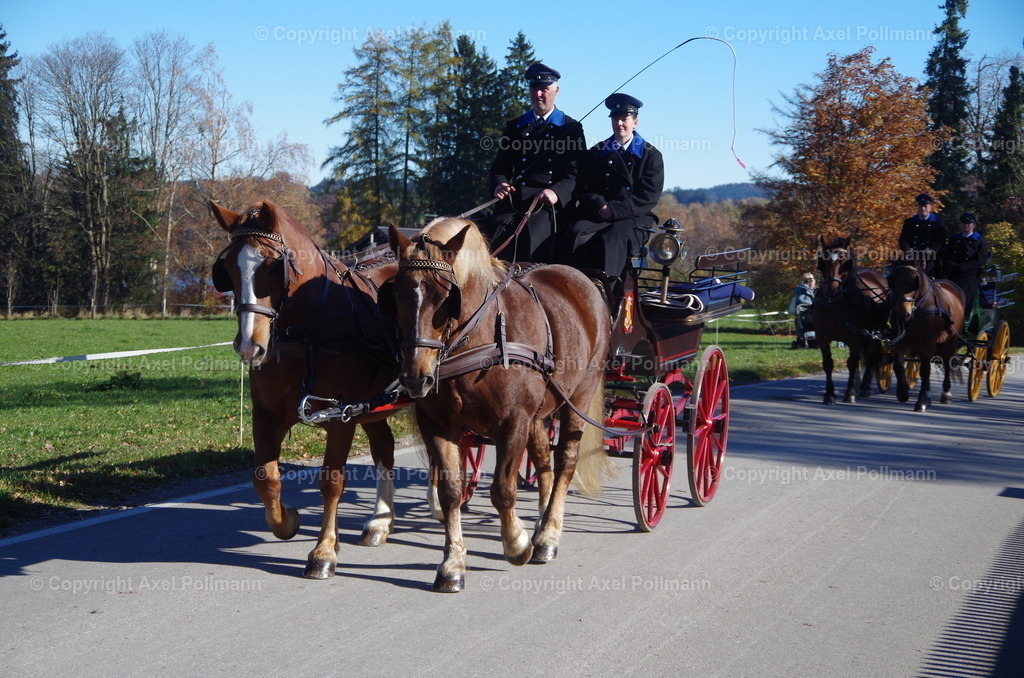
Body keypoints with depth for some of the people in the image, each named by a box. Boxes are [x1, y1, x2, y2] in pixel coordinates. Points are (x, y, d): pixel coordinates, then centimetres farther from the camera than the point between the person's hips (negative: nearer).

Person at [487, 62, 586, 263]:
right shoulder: (515, 126, 23)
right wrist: (499, 185, -5)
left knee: (532, 235, -32)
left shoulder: (572, 128, 12)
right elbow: (500, 166, 20)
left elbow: (576, 172, 3)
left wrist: (557, 192, -18)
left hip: (550, 203, -3)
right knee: (494, 235, -26)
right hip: (514, 200, 3)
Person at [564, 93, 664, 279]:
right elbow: (585, 189, 13)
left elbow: (649, 196, -1)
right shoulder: (596, 153, 21)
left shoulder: (651, 155, 10)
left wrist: (614, 210, -12)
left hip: (634, 218, -3)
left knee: (614, 239, -35)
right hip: (595, 216, 3)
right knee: (579, 235, -30)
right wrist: (600, 206, -10)